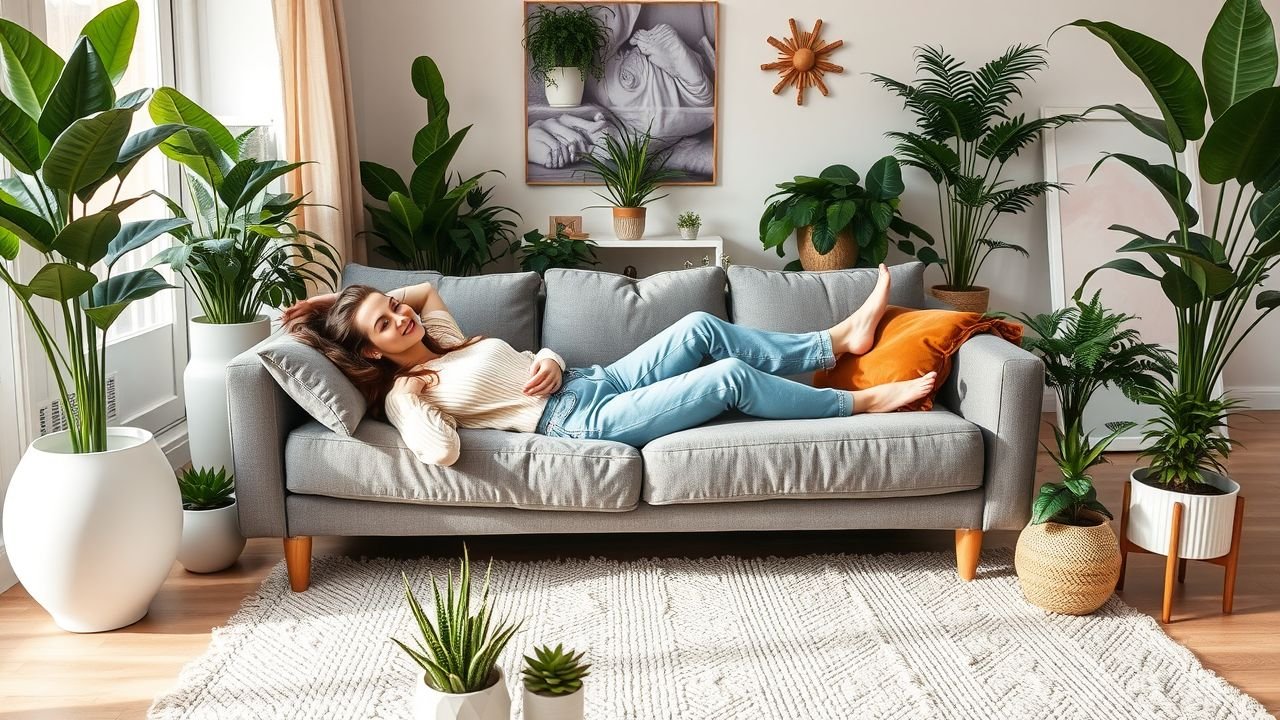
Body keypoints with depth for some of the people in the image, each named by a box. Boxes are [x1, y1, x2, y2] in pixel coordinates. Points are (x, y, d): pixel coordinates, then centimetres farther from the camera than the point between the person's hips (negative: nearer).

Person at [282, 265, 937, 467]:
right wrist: (413, 394, -18)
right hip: (588, 419, -9)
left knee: (702, 328, -3)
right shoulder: (403, 395, -10)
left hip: (594, 381, 9)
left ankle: (841, 339, 10)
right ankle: (860, 402, 4)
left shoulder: (444, 342, 13)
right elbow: (441, 452, -29)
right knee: (730, 376, -14)